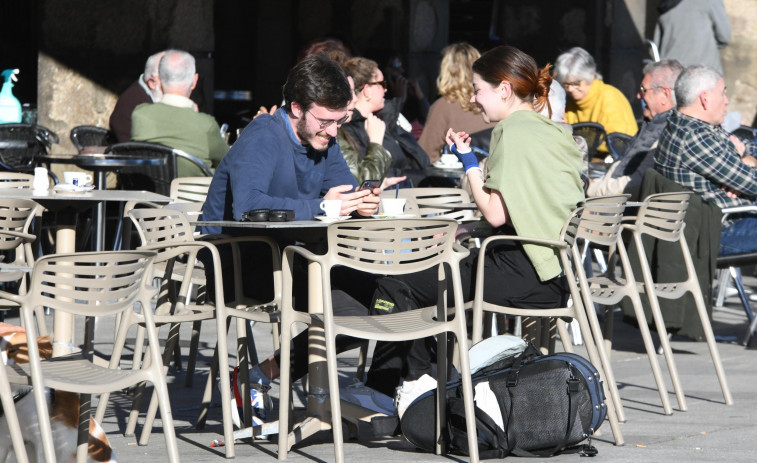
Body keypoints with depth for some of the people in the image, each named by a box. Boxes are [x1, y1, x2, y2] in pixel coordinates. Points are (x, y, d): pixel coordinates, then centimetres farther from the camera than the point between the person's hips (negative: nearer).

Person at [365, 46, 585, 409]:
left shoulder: (512, 130, -11)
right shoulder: (556, 131, 15)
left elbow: (496, 214, -17)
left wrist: (469, 161, -4)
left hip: (529, 278, -10)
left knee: (396, 284, -5)